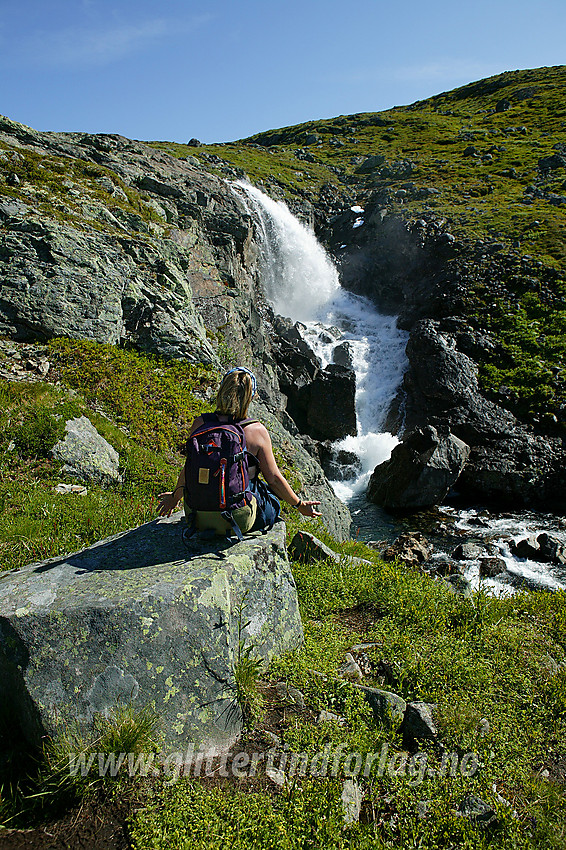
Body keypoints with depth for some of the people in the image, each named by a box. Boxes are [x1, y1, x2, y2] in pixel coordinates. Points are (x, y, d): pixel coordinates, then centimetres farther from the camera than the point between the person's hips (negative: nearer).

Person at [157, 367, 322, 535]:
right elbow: (274, 478, -5)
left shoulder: (200, 424, -8)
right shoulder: (257, 431, -13)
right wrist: (299, 504, 11)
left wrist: (175, 496, 22)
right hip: (240, 520, -3)